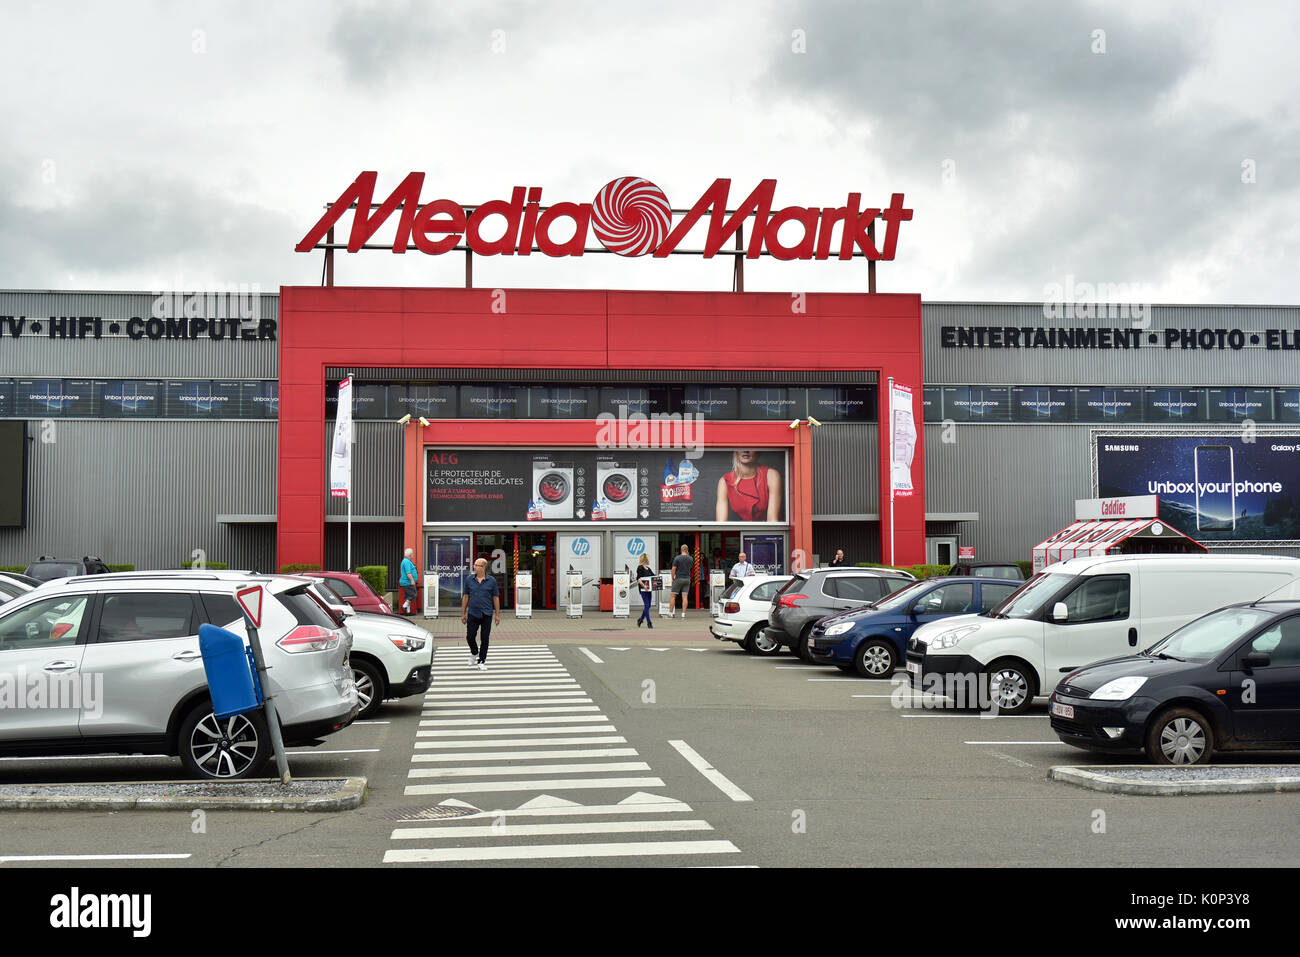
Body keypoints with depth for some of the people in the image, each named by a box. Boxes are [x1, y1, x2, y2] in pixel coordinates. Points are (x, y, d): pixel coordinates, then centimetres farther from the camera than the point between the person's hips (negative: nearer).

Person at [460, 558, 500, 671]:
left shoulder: (491, 581, 0)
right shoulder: (469, 580, 4)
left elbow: (496, 598, 4)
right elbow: (466, 597, 9)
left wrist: (497, 615, 2)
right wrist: (463, 613, 7)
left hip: (487, 615, -1)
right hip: (473, 614, 1)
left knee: (485, 639, 2)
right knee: (470, 637, 1)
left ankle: (481, 661, 12)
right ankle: (474, 653, 31)